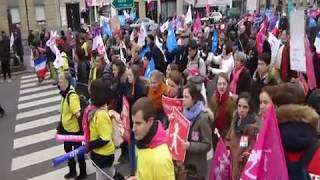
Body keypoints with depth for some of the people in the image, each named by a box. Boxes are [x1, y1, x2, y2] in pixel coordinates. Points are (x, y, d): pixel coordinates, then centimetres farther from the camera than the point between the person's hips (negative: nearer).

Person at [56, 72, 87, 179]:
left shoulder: (72, 95, -27)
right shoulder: (65, 94, 1)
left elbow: (78, 114, -34)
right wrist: (60, 127, 17)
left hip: (74, 129, -9)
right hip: (66, 128, 9)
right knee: (68, 150, 23)